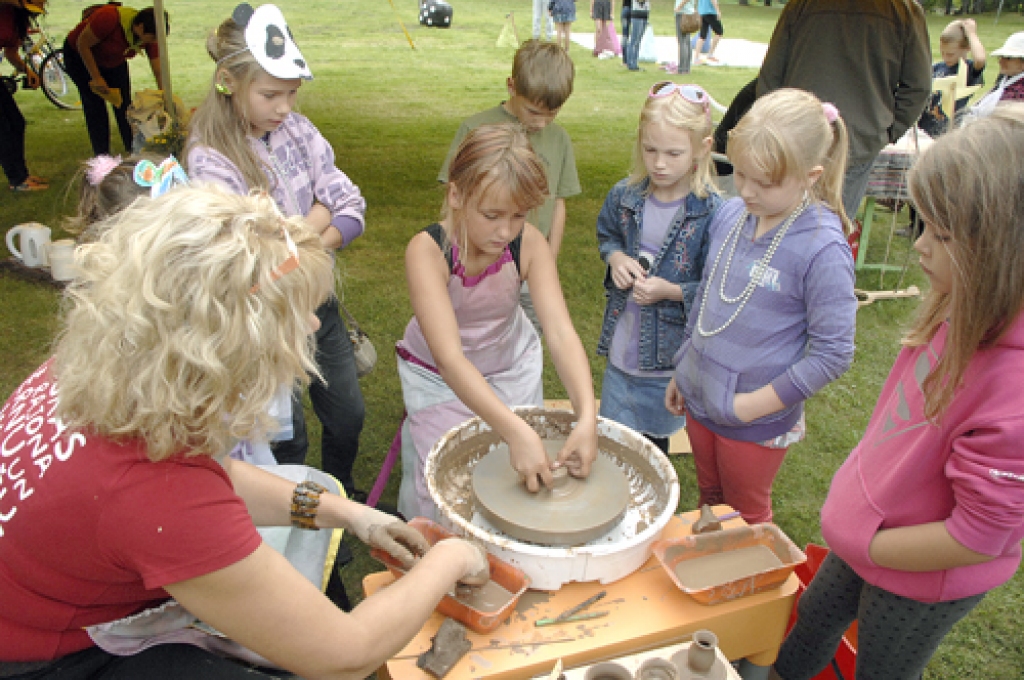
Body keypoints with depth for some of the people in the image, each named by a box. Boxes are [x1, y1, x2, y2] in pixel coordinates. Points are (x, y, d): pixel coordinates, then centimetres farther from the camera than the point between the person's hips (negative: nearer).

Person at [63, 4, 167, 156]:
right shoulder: (109, 18, -38)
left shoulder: (149, 37, -22)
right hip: (80, 56, -5)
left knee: (124, 105, -2)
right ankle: (102, 156, -2)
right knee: (95, 106, -8)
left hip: (114, 61, 5)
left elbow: (159, 72, -17)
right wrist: (96, 77, -24)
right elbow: (82, 44, -26)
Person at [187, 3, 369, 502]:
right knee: (288, 440, 11)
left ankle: (342, 493, 48)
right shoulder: (210, 161, -20)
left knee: (348, 415, 19)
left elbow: (352, 209, -6)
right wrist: (317, 213, -14)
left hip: (317, 304, 6)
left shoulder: (295, 129, -3)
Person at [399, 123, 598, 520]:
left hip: (512, 368, 3)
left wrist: (587, 417, -43)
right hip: (440, 378, -2)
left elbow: (560, 332, -28)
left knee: (523, 485, 12)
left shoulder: (529, 243, -24)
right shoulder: (427, 250, -33)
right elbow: (450, 358, -41)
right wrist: (517, 432, -50)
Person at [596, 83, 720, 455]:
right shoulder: (625, 196, -6)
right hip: (621, 349, 4)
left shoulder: (710, 213, -19)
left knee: (654, 441, 19)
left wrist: (672, 291, -26)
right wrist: (615, 257, -6)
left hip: (669, 358, -3)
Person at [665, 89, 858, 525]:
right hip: (698, 399, 6)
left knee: (745, 521, 20)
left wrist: (757, 402, -18)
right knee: (710, 505, 27)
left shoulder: (823, 249, -23)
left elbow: (833, 353, -19)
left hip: (756, 423, -5)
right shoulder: (730, 214, -4)